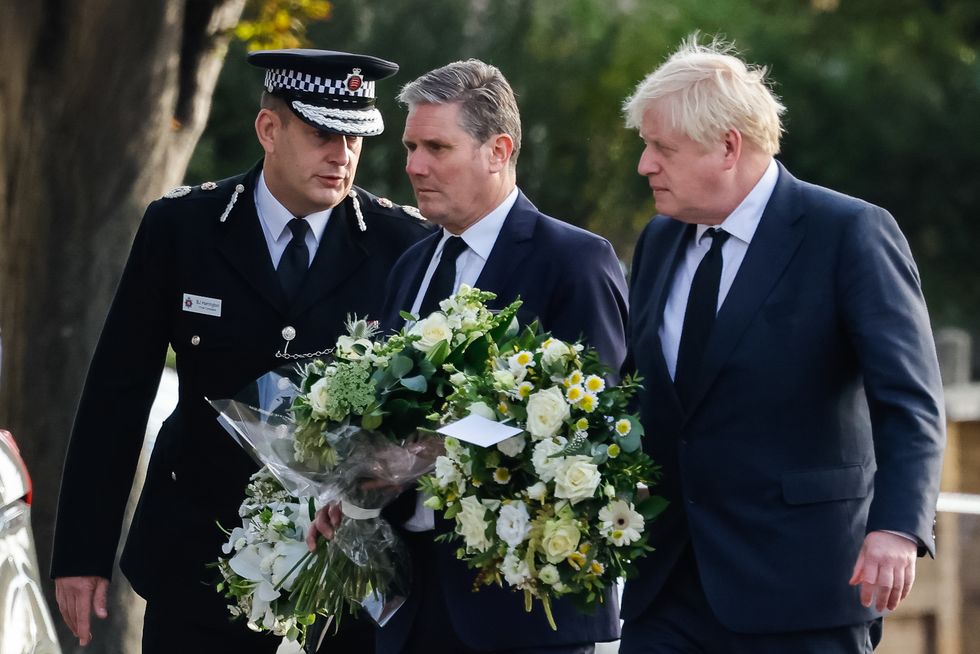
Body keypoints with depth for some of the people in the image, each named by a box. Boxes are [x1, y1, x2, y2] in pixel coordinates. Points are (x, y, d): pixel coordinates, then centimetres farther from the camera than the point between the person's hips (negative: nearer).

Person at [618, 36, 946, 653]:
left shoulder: (851, 233, -9)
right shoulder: (659, 240, 13)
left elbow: (910, 400, -16)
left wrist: (897, 527, -30)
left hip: (798, 590, -6)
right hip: (668, 588, 6)